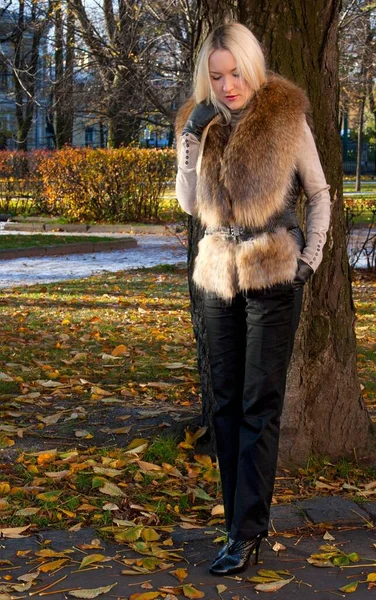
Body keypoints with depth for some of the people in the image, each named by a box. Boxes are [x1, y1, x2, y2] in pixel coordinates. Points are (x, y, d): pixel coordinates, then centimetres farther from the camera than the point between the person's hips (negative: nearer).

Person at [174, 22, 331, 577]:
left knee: (259, 405, -4)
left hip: (274, 276, -5)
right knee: (227, 401, 8)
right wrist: (191, 140, -7)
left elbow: (319, 195, 3)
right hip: (220, 276, 5)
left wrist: (310, 260, -5)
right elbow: (190, 205, 3)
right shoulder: (199, 122, 6)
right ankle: (245, 518, 19)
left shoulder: (287, 118, -6)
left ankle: (245, 535, -2)